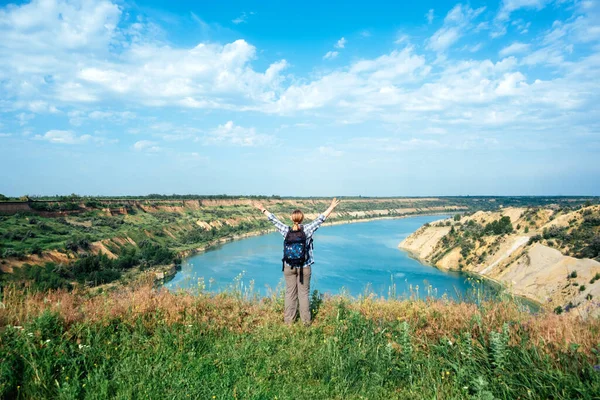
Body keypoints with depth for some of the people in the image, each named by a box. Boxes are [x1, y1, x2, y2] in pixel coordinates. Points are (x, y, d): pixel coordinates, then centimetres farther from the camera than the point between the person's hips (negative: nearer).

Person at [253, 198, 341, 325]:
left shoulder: (286, 230, -8)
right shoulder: (307, 229, -12)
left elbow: (274, 220, 3)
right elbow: (320, 219, -7)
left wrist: (262, 209, 14)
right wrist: (332, 207, 0)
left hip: (289, 267, 2)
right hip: (304, 267, -1)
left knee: (290, 293, 11)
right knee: (304, 293, 8)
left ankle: (288, 320, 20)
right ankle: (306, 321, 18)